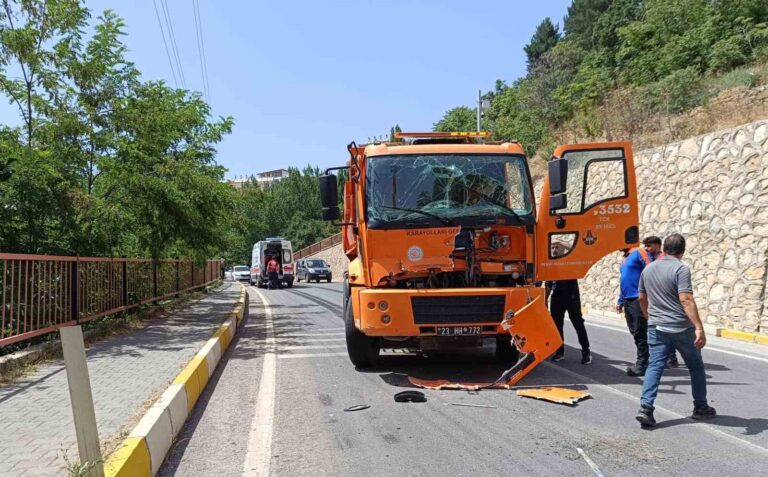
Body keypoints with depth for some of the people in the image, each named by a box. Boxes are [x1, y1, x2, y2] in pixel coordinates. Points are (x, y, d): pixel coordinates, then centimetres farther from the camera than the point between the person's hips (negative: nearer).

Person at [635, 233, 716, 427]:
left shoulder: (648, 269, 8)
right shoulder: (681, 269, -13)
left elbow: (641, 298, 15)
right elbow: (686, 300, -23)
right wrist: (699, 328, -26)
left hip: (656, 328, 5)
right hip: (681, 328, -4)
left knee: (655, 366, 3)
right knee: (696, 366, 15)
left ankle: (646, 407, -10)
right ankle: (701, 407, 26)